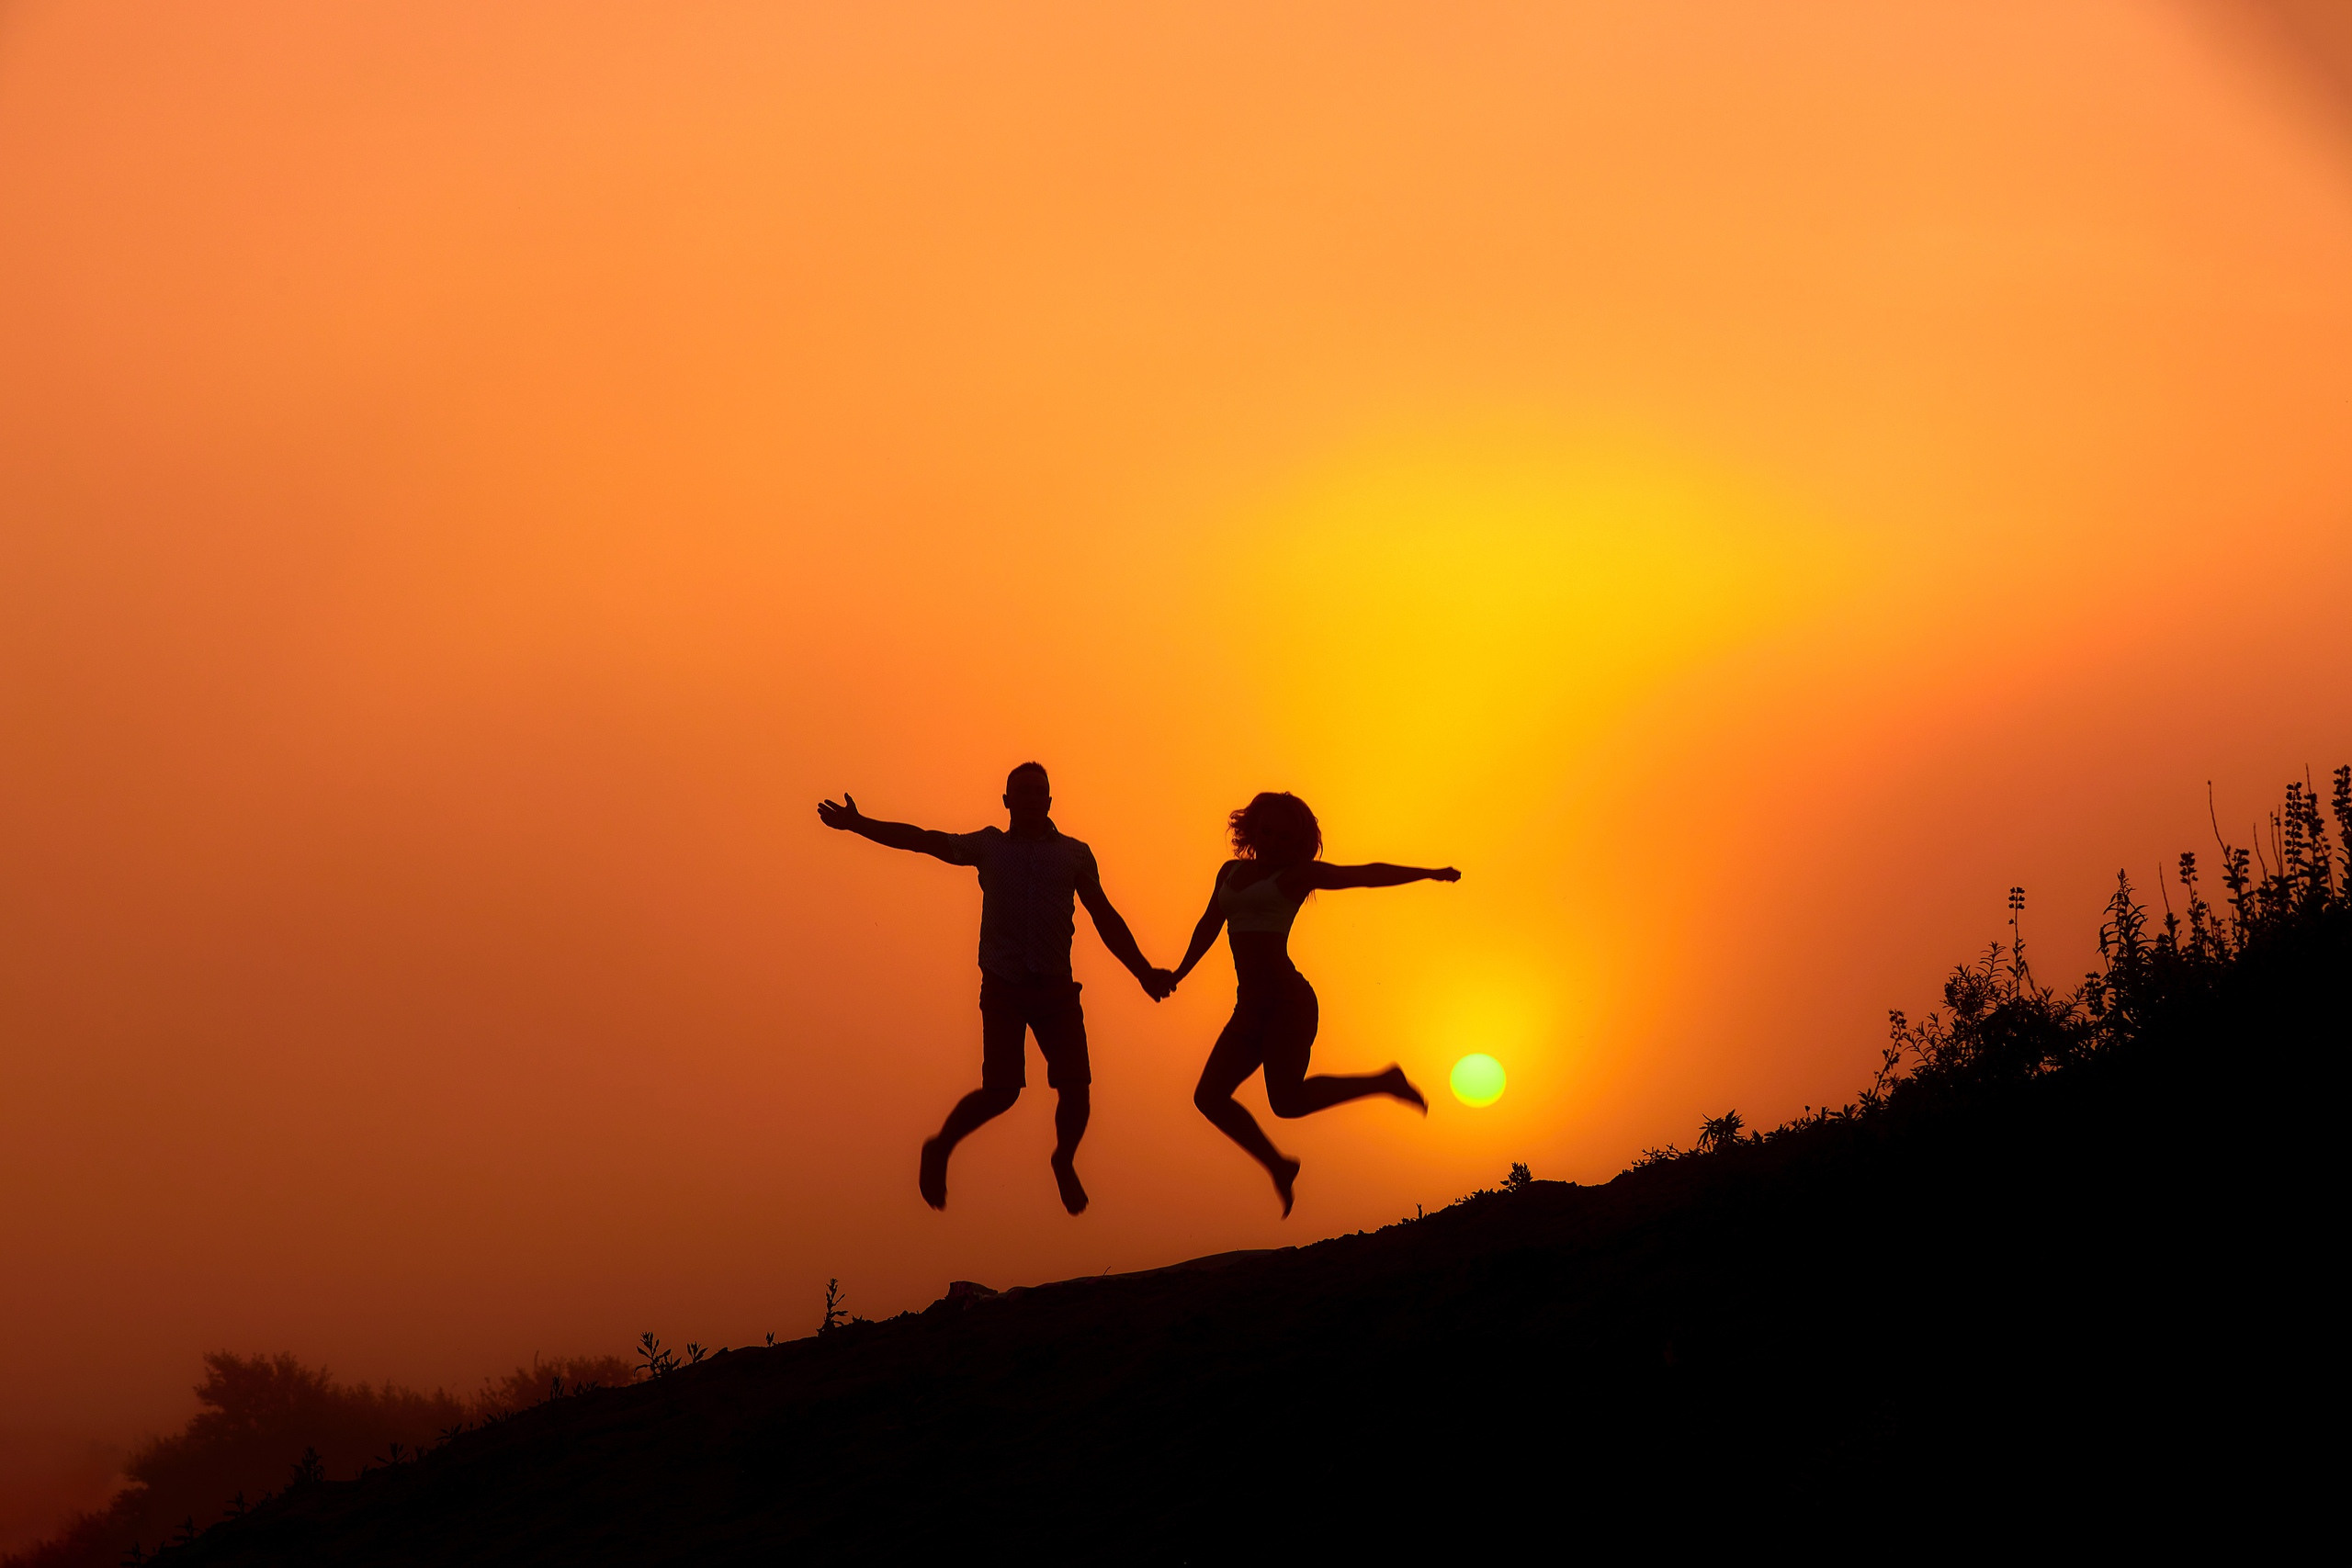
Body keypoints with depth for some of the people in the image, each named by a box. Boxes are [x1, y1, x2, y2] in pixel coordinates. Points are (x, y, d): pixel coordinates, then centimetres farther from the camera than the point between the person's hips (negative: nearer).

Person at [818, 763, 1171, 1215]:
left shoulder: (1074, 853, 13)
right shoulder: (989, 846, 11)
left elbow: (1106, 919, 13)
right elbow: (921, 840, 5)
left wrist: (1143, 972, 5)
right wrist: (859, 824, -5)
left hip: (1056, 990, 1)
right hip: (1003, 988, -1)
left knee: (1076, 1092, -7)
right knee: (1001, 1093, -9)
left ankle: (1065, 1164, 22)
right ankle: (940, 1151, 16)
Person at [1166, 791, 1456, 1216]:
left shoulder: (1298, 874, 2)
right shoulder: (1232, 871, 19)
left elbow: (1368, 875, -3)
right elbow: (1209, 926, 32)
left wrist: (1429, 874, -10)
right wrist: (1179, 974, 34)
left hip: (1288, 999, -6)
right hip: (1251, 1006, 6)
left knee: (1287, 1101, -17)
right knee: (1210, 1097, -2)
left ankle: (1383, 1083, 3)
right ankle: (1278, 1166, 15)